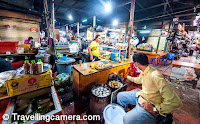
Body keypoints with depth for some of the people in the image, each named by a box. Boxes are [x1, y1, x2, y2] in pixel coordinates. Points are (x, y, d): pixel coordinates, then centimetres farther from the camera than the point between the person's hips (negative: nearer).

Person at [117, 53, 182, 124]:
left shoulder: (155, 76, -30)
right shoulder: (143, 73, -1)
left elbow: (175, 102, -28)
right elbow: (138, 80, 25)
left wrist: (155, 109, -25)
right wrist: (128, 77, 36)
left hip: (149, 106, -8)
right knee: (120, 95, 10)